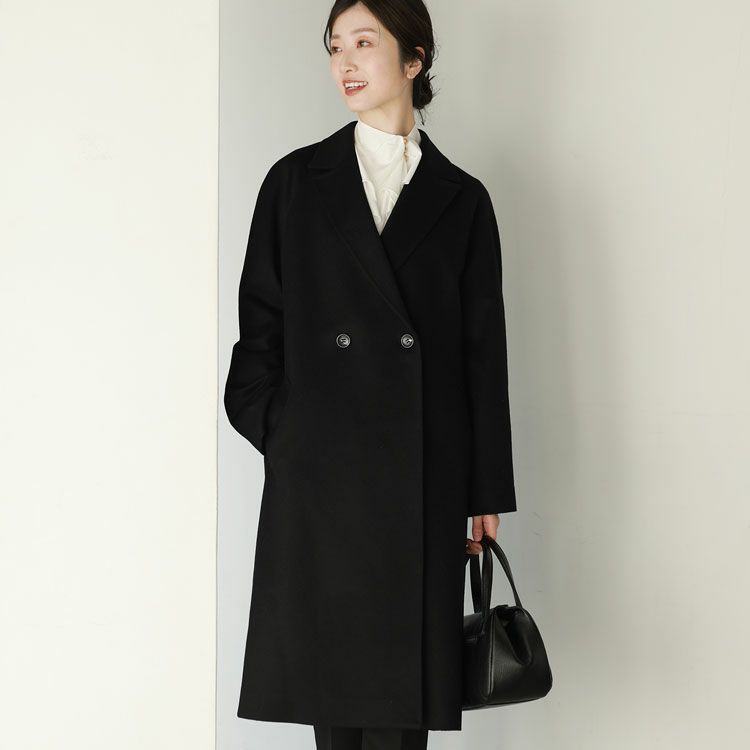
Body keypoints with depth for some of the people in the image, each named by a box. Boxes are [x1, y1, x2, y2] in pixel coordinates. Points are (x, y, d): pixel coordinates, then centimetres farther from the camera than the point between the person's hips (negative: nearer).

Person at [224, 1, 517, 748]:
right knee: (329, 661, 4)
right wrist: (275, 436, -1)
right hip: (320, 470, 1)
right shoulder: (296, 181, 7)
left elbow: (484, 349, 6)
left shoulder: (460, 198, 6)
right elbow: (260, 322, 8)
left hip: (418, 472, 0)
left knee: (402, 688, 0)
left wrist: (486, 493, 4)